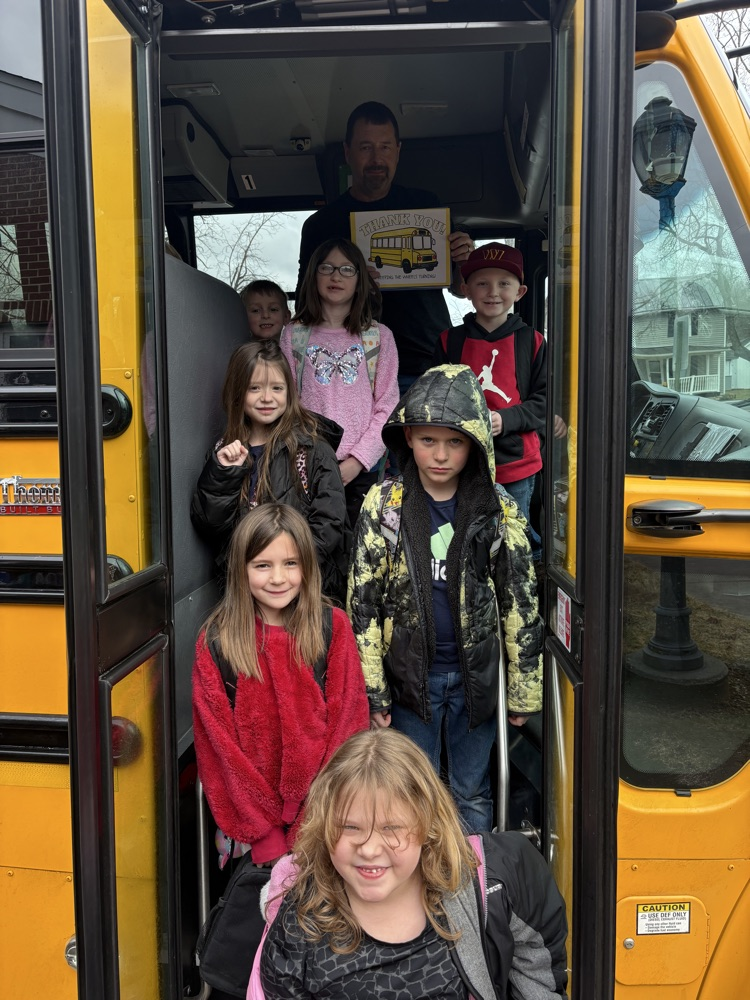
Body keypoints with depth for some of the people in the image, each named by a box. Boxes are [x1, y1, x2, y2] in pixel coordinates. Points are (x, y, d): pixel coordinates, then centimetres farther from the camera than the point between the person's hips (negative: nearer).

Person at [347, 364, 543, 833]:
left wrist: (524, 690, 1)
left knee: (473, 796, 16)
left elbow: (521, 601, -1)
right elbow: (362, 600, -4)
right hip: (411, 675, 0)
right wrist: (371, 689, -5)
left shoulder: (497, 508, -6)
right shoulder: (383, 505, -7)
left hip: (475, 674, 1)